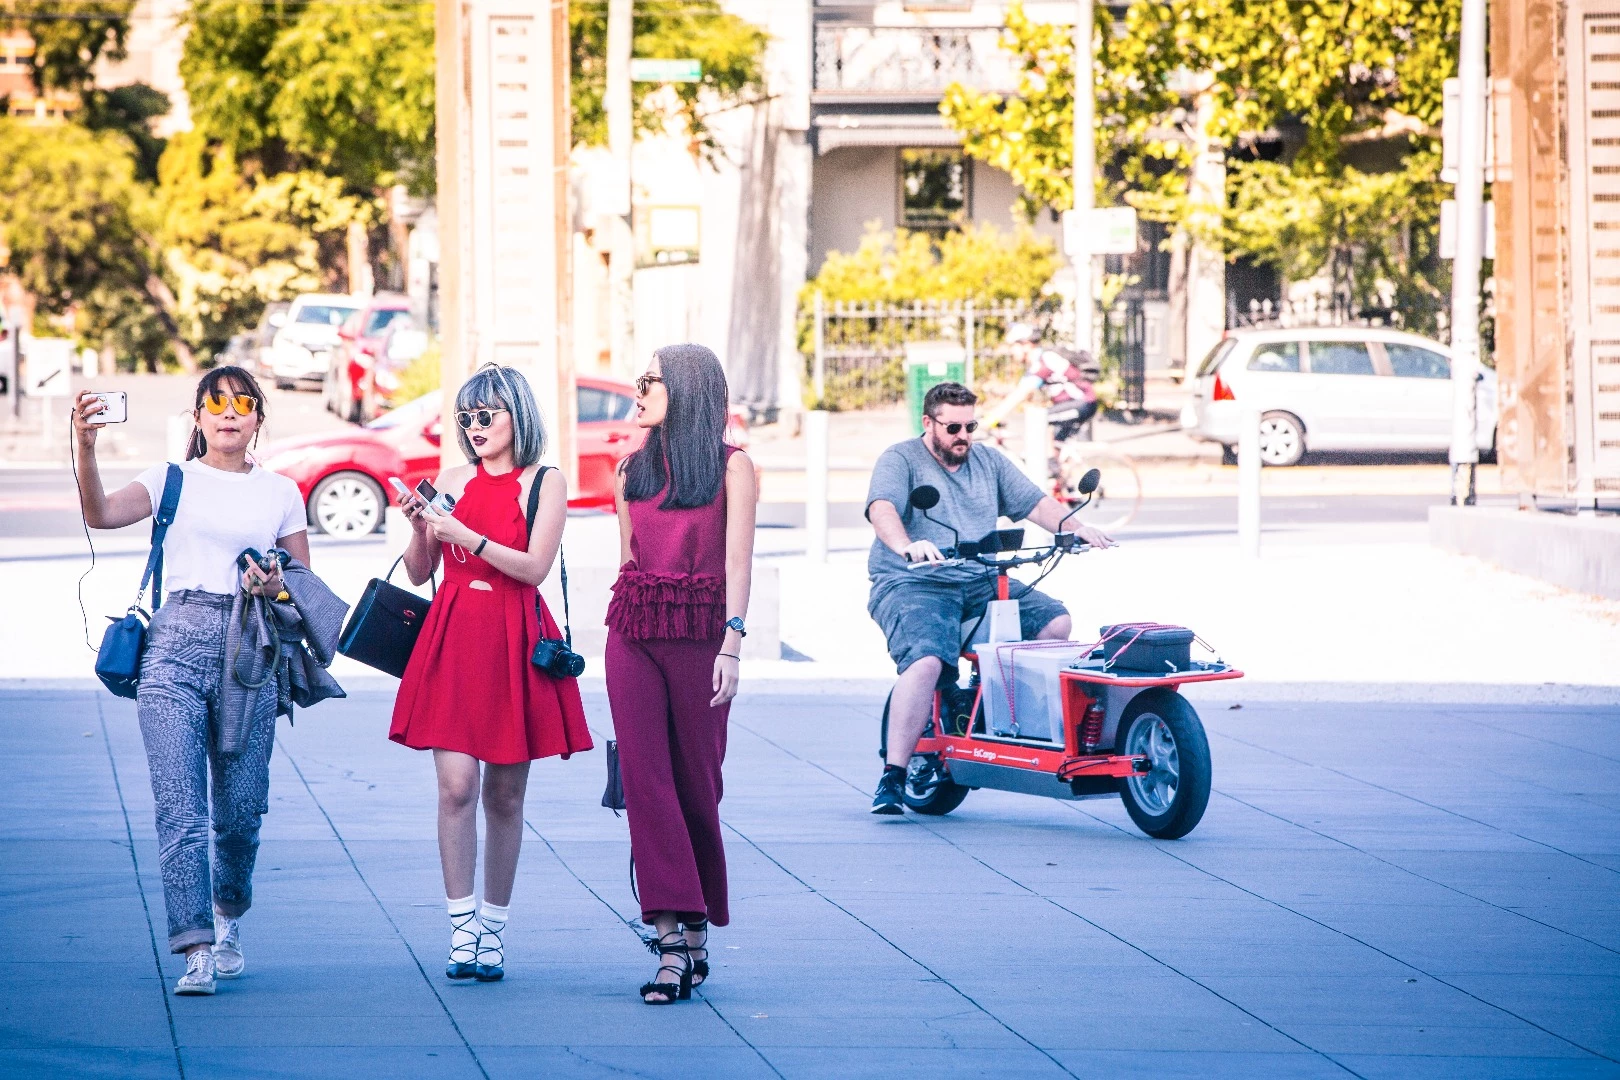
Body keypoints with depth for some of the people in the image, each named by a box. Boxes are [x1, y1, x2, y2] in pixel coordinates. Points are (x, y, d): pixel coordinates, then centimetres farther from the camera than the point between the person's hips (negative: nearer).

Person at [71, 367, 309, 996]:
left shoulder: (280, 494, 14)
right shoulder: (174, 480, 8)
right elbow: (101, 514, -10)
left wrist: (277, 586, -4)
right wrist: (84, 448, -27)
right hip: (176, 647, -2)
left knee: (241, 808, 6)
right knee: (179, 804, -12)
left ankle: (228, 916, 33)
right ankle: (196, 950, -14)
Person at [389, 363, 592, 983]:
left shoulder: (546, 484, 2)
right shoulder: (453, 480, 11)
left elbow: (535, 567, -10)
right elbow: (419, 571, 13)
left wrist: (465, 535, -16)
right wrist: (418, 527, -6)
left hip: (516, 645, -2)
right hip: (452, 640, 2)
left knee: (505, 794, 4)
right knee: (456, 786, -10)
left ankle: (493, 929, 12)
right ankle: (461, 928, -10)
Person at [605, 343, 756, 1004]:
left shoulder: (731, 466, 0)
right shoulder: (633, 470, 14)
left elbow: (737, 561, -7)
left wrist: (732, 644, -16)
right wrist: (624, 628, 13)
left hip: (700, 634, -4)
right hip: (634, 634, 4)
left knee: (696, 780, 2)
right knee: (646, 777, -8)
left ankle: (694, 933, 14)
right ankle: (673, 939, -12)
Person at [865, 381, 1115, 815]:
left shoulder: (989, 462, 19)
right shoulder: (901, 460, 2)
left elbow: (1036, 503, 11)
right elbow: (882, 509, -17)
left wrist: (1075, 528, -9)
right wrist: (907, 546, -38)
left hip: (981, 583, 6)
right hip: (912, 584, -6)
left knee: (1056, 622, -14)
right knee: (926, 661, -31)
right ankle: (892, 778, -28)